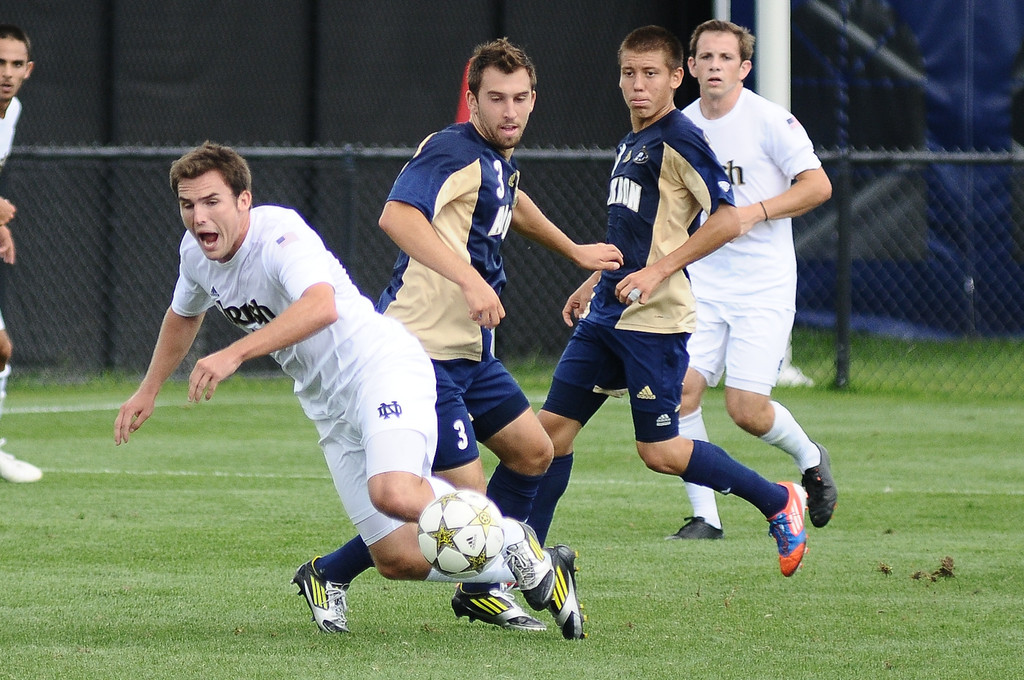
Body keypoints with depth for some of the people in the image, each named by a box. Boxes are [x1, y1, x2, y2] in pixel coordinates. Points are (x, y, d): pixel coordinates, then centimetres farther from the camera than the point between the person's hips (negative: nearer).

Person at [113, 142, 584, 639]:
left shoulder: (279, 234, -21)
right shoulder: (196, 254, 5)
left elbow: (321, 306, -42)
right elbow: (183, 315, 30)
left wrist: (233, 355, -47)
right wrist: (147, 392, 33)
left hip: (380, 365, -8)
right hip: (330, 407, 8)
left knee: (393, 495, -35)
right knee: (399, 560, -4)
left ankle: (516, 543, -11)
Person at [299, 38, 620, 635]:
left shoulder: (499, 161, 15)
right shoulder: (452, 150, -16)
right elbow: (397, 217, -33)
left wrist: (575, 251, 51)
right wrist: (471, 279, -40)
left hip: (468, 350, 10)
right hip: (422, 349, -10)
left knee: (533, 452, 14)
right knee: (465, 495, -11)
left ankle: (482, 588, 25)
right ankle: (329, 575, 2)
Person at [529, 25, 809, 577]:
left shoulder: (679, 141, -12)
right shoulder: (629, 145, 16)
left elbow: (727, 220, -18)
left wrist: (657, 270, -21)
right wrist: (593, 283, 25)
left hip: (654, 321, -9)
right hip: (605, 316, 9)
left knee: (659, 452, -5)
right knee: (553, 424, 3)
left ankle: (779, 503, 11)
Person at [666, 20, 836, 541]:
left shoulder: (770, 120, -9)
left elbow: (818, 185, -10)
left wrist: (753, 213, -19)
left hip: (764, 287, -5)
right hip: (704, 283, 5)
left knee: (746, 409, -11)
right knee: (680, 388, -12)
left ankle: (810, 459, 22)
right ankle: (704, 517, -1)